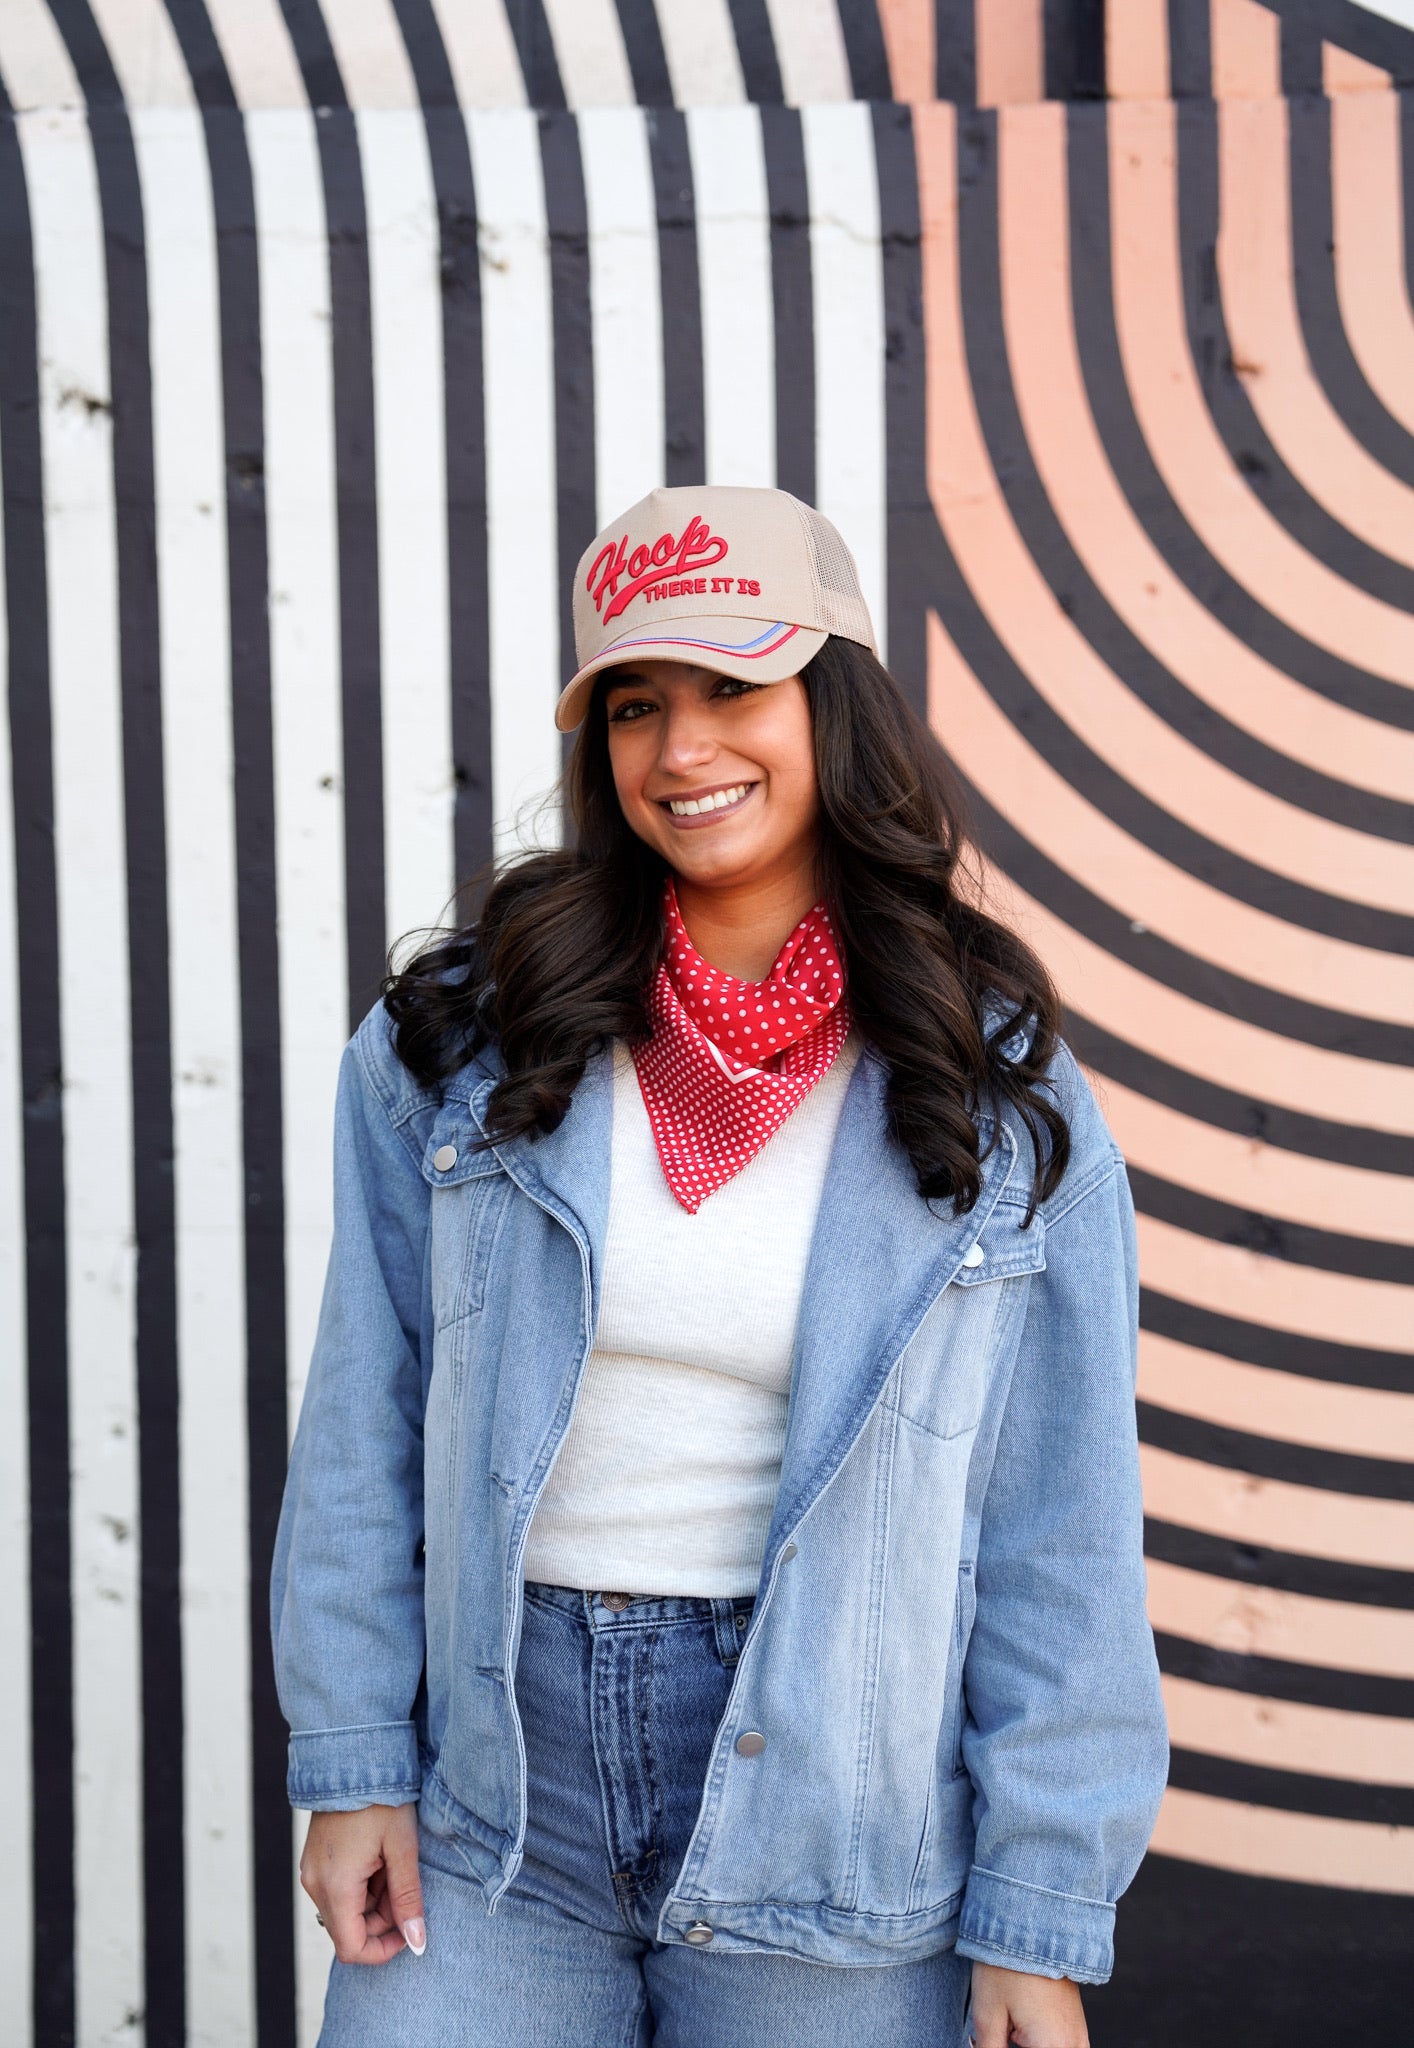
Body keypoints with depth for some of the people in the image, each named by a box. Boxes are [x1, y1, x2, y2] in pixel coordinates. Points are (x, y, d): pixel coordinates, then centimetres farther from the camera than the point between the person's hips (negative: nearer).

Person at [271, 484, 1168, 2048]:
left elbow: (1060, 1536, -3)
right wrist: (353, 1758, -1)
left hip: (829, 1839, -1)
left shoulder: (1005, 1102, -3)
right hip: (491, 1821, 1)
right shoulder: (457, 1042, 0)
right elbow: (364, 1424, 3)